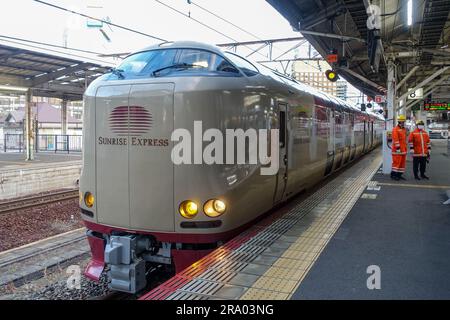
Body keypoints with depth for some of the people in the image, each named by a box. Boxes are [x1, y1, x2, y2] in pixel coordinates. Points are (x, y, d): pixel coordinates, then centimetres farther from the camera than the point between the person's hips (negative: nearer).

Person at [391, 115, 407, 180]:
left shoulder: (404, 129, 17)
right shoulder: (395, 129, -9)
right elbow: (395, 139, -17)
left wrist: (405, 148, 21)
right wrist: (398, 147, -22)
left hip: (403, 149, 9)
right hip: (397, 150, -9)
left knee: (402, 162, 8)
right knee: (397, 162, -8)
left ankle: (399, 175, 14)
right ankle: (393, 174, -2)